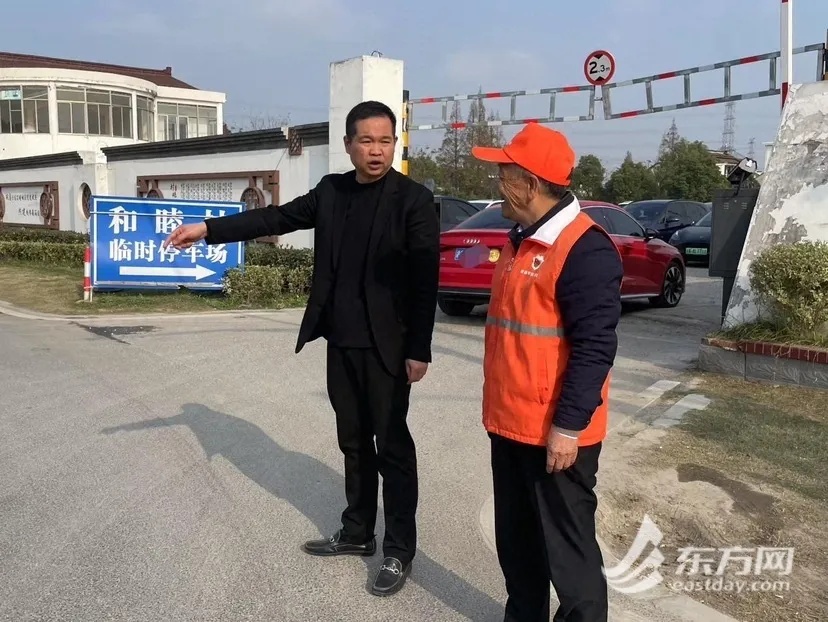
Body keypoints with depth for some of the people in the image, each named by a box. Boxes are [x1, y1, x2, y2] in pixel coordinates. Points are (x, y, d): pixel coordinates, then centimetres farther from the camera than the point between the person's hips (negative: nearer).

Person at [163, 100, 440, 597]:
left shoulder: (414, 199, -10)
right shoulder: (332, 191, 7)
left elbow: (426, 280, -13)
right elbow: (277, 218, 10)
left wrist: (420, 350, -15)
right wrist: (209, 229, 4)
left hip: (386, 346, -6)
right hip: (341, 342, 6)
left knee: (392, 445, 3)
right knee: (354, 441, 16)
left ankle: (400, 550, 17)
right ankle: (358, 533, 32)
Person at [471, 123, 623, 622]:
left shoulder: (585, 249, -18)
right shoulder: (523, 239, 12)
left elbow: (594, 349, -21)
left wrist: (568, 427, -20)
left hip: (555, 433, -9)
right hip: (511, 424, 9)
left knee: (567, 547, 6)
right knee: (517, 540, 20)